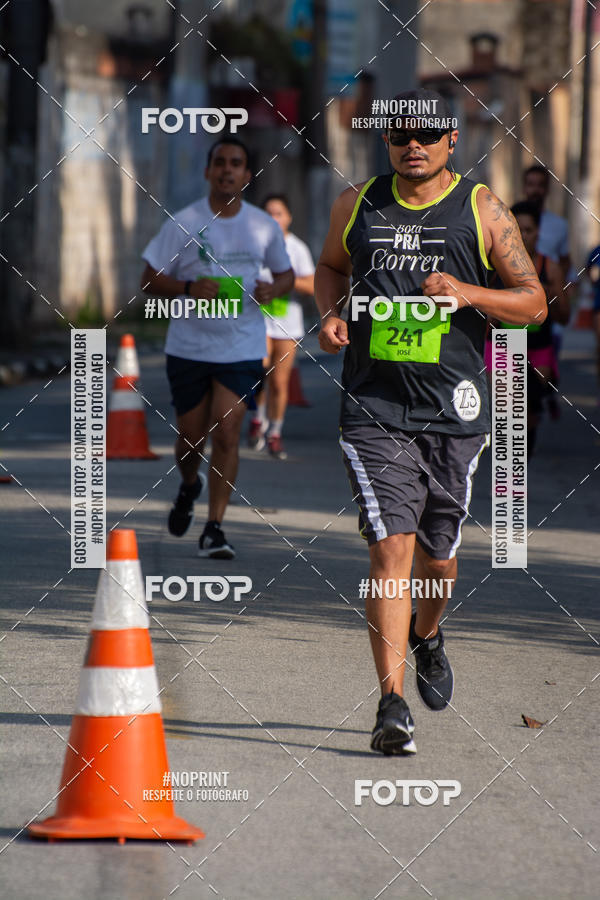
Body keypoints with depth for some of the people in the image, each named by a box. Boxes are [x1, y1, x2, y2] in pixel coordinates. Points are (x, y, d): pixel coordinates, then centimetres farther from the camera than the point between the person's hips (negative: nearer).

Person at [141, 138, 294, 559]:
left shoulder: (265, 227, 3)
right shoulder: (183, 224, -5)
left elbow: (287, 274, 16)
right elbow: (150, 280, -1)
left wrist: (273, 289, -8)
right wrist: (188, 288, -20)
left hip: (243, 349, 0)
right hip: (189, 346, 0)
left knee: (227, 433, -11)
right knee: (191, 436, 9)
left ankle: (215, 528, -6)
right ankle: (190, 485, 43)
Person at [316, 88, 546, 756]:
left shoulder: (482, 211, 1)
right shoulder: (358, 205, 6)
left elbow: (534, 303, 2)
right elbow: (331, 266, 26)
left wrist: (467, 293, -15)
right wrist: (331, 313, 4)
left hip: (453, 411, 1)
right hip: (374, 408, -1)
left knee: (437, 557, 13)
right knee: (390, 550, -14)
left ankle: (426, 635, 47)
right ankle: (392, 704, -15)